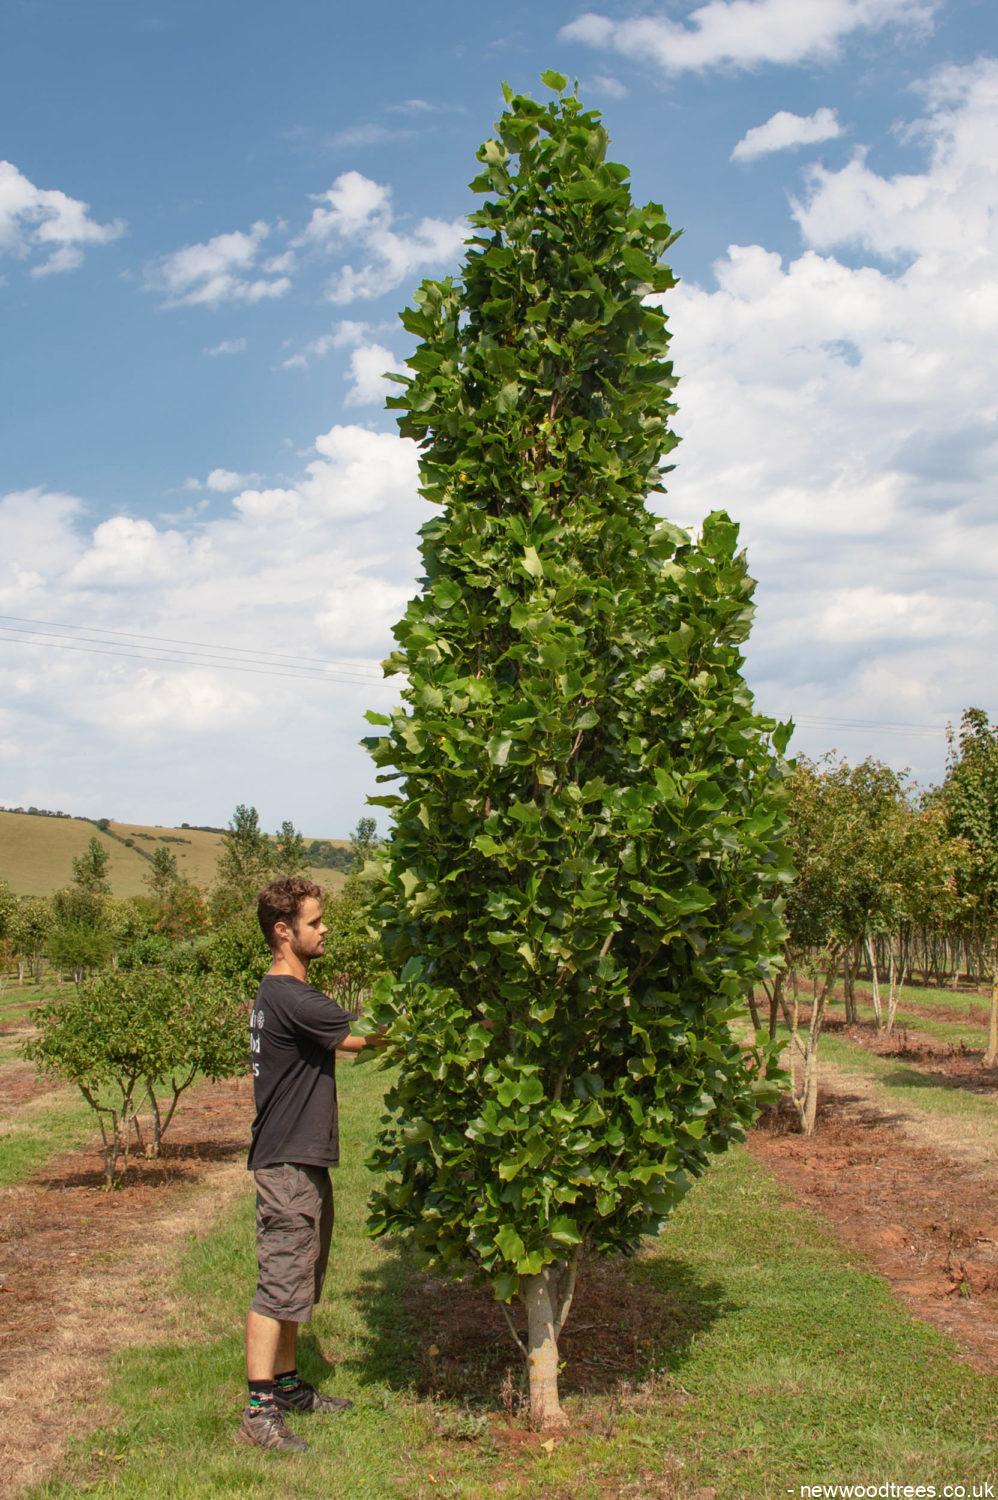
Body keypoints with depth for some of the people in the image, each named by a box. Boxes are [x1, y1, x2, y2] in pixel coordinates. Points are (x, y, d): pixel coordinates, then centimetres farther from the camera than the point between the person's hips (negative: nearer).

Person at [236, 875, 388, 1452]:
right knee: (280, 1285, -6)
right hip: (288, 1163, -10)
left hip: (304, 1159, 10)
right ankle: (260, 1412, -2)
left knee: (298, 1283, 18)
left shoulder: (282, 994, 13)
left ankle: (287, 1385, 29)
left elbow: (346, 1041, 19)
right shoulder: (291, 999, -20)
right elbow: (369, 1038, -19)